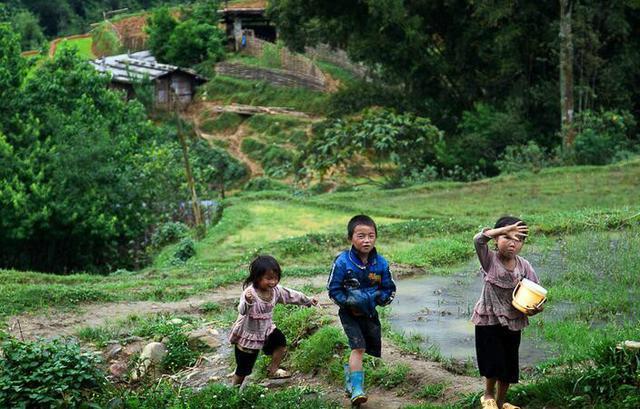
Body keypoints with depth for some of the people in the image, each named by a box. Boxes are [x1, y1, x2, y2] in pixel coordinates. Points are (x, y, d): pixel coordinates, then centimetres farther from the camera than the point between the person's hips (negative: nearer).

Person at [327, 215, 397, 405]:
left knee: (373, 347, 14)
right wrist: (349, 303, -23)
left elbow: (390, 290, 2)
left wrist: (377, 298, -16)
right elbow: (333, 289, -11)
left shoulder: (381, 263, -9)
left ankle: (351, 369, 41)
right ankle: (356, 388, -15)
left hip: (370, 312, 4)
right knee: (358, 346, -16)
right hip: (349, 312, -4)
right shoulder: (343, 262, -18)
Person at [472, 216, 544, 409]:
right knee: (494, 364, -3)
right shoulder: (490, 260, -13)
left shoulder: (524, 266, -3)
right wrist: (505, 229, -39)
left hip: (513, 322, 4)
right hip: (489, 321, -4)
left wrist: (534, 308, -21)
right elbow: (478, 239, -31)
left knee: (509, 366, 13)